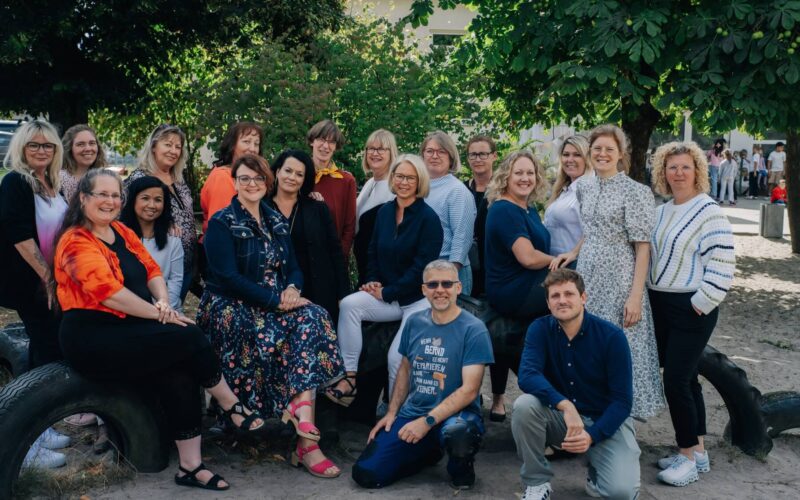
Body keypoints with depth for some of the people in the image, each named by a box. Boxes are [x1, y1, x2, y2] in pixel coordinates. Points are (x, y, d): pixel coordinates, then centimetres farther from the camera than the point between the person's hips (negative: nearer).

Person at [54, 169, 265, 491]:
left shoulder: (122, 232, 15)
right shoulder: (76, 243, -10)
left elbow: (152, 270, 10)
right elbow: (109, 292, -21)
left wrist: (163, 302, -11)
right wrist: (158, 314, -18)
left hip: (128, 330, 7)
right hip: (93, 340, -7)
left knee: (180, 378, -18)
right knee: (189, 337, -20)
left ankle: (190, 466, -10)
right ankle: (232, 406, 1)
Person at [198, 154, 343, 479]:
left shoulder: (277, 221, 16)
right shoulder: (222, 223, -3)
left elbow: (293, 266, 15)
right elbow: (228, 277, -13)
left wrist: (292, 288, -10)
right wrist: (275, 300, -21)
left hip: (276, 302, 5)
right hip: (231, 306, -5)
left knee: (312, 319, -26)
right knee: (273, 335, -32)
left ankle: (301, 406, -37)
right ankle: (306, 441, -26)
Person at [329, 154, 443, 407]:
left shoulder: (428, 218, -10)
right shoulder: (384, 212, 9)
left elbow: (422, 267, -14)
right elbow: (373, 252, 17)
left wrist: (387, 293, -13)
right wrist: (372, 281, -1)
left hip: (419, 299, -5)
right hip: (386, 295, 6)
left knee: (397, 356, -21)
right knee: (349, 304, -22)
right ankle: (349, 377, -20)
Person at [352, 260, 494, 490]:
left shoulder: (473, 329, -10)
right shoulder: (414, 322, 6)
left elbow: (469, 390, -15)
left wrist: (428, 421, -21)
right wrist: (392, 413, 7)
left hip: (455, 414, -5)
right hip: (411, 413, 5)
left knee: (456, 433, -41)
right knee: (366, 474, -10)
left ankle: (461, 467, -2)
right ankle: (429, 452, 18)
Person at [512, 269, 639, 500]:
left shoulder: (612, 336, -15)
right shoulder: (540, 329, -10)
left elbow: (622, 400, -13)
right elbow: (527, 376, -25)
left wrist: (592, 436, -26)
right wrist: (565, 405, -40)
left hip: (606, 421, -2)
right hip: (561, 418, 2)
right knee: (524, 405, -29)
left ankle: (597, 473, 12)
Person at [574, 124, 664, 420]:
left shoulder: (635, 192, -9)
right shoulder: (584, 187, 10)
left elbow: (643, 249, -12)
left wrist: (635, 296, -17)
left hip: (619, 282, -6)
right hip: (587, 279, 6)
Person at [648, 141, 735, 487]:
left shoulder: (708, 212, -12)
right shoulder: (661, 212, 12)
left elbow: (722, 265, -17)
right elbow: (651, 257, 21)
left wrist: (701, 303, -17)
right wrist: (650, 297, 13)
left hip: (692, 310, -7)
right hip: (661, 306, 8)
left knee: (676, 381, -8)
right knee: (685, 379, 13)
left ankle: (689, 456, 5)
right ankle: (698, 452, 23)